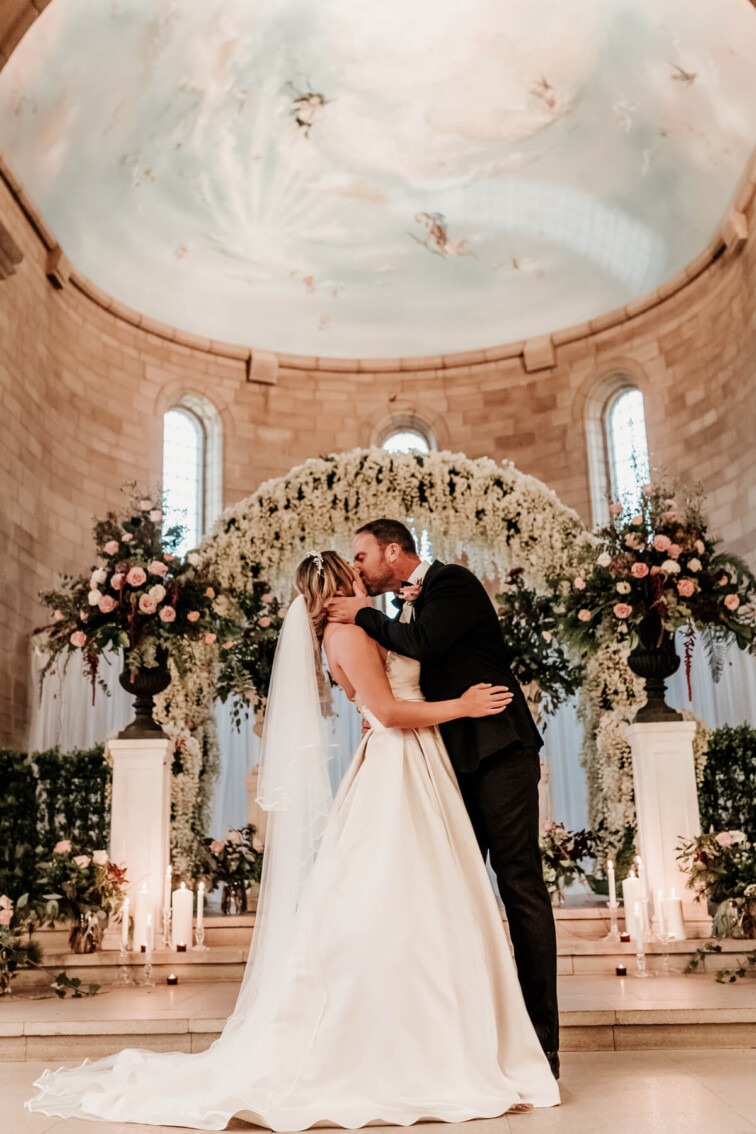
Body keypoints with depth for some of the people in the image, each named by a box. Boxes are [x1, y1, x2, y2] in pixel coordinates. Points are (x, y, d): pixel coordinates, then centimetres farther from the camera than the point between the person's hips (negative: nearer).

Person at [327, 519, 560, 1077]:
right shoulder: (415, 604, 18)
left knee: (520, 885, -6)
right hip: (459, 764, 9)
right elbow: (414, 679, 17)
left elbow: (421, 642, -24)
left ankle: (540, 1040, -1)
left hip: (498, 754, -9)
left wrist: (363, 615, -10)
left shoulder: (452, 581, -6)